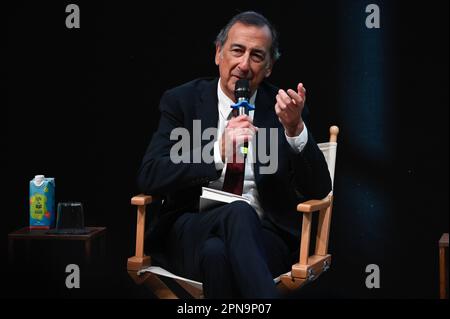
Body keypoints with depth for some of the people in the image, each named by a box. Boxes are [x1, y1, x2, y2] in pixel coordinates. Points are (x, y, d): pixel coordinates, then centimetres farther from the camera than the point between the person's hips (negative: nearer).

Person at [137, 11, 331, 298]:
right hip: (191, 233, 0)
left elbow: (318, 190, 0)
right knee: (239, 213, -35)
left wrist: (295, 128, -18)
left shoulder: (283, 108, 8)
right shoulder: (182, 101, 7)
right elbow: (149, 177, -6)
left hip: (263, 236, 0)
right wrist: (219, 152, -21)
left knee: (217, 251, -36)